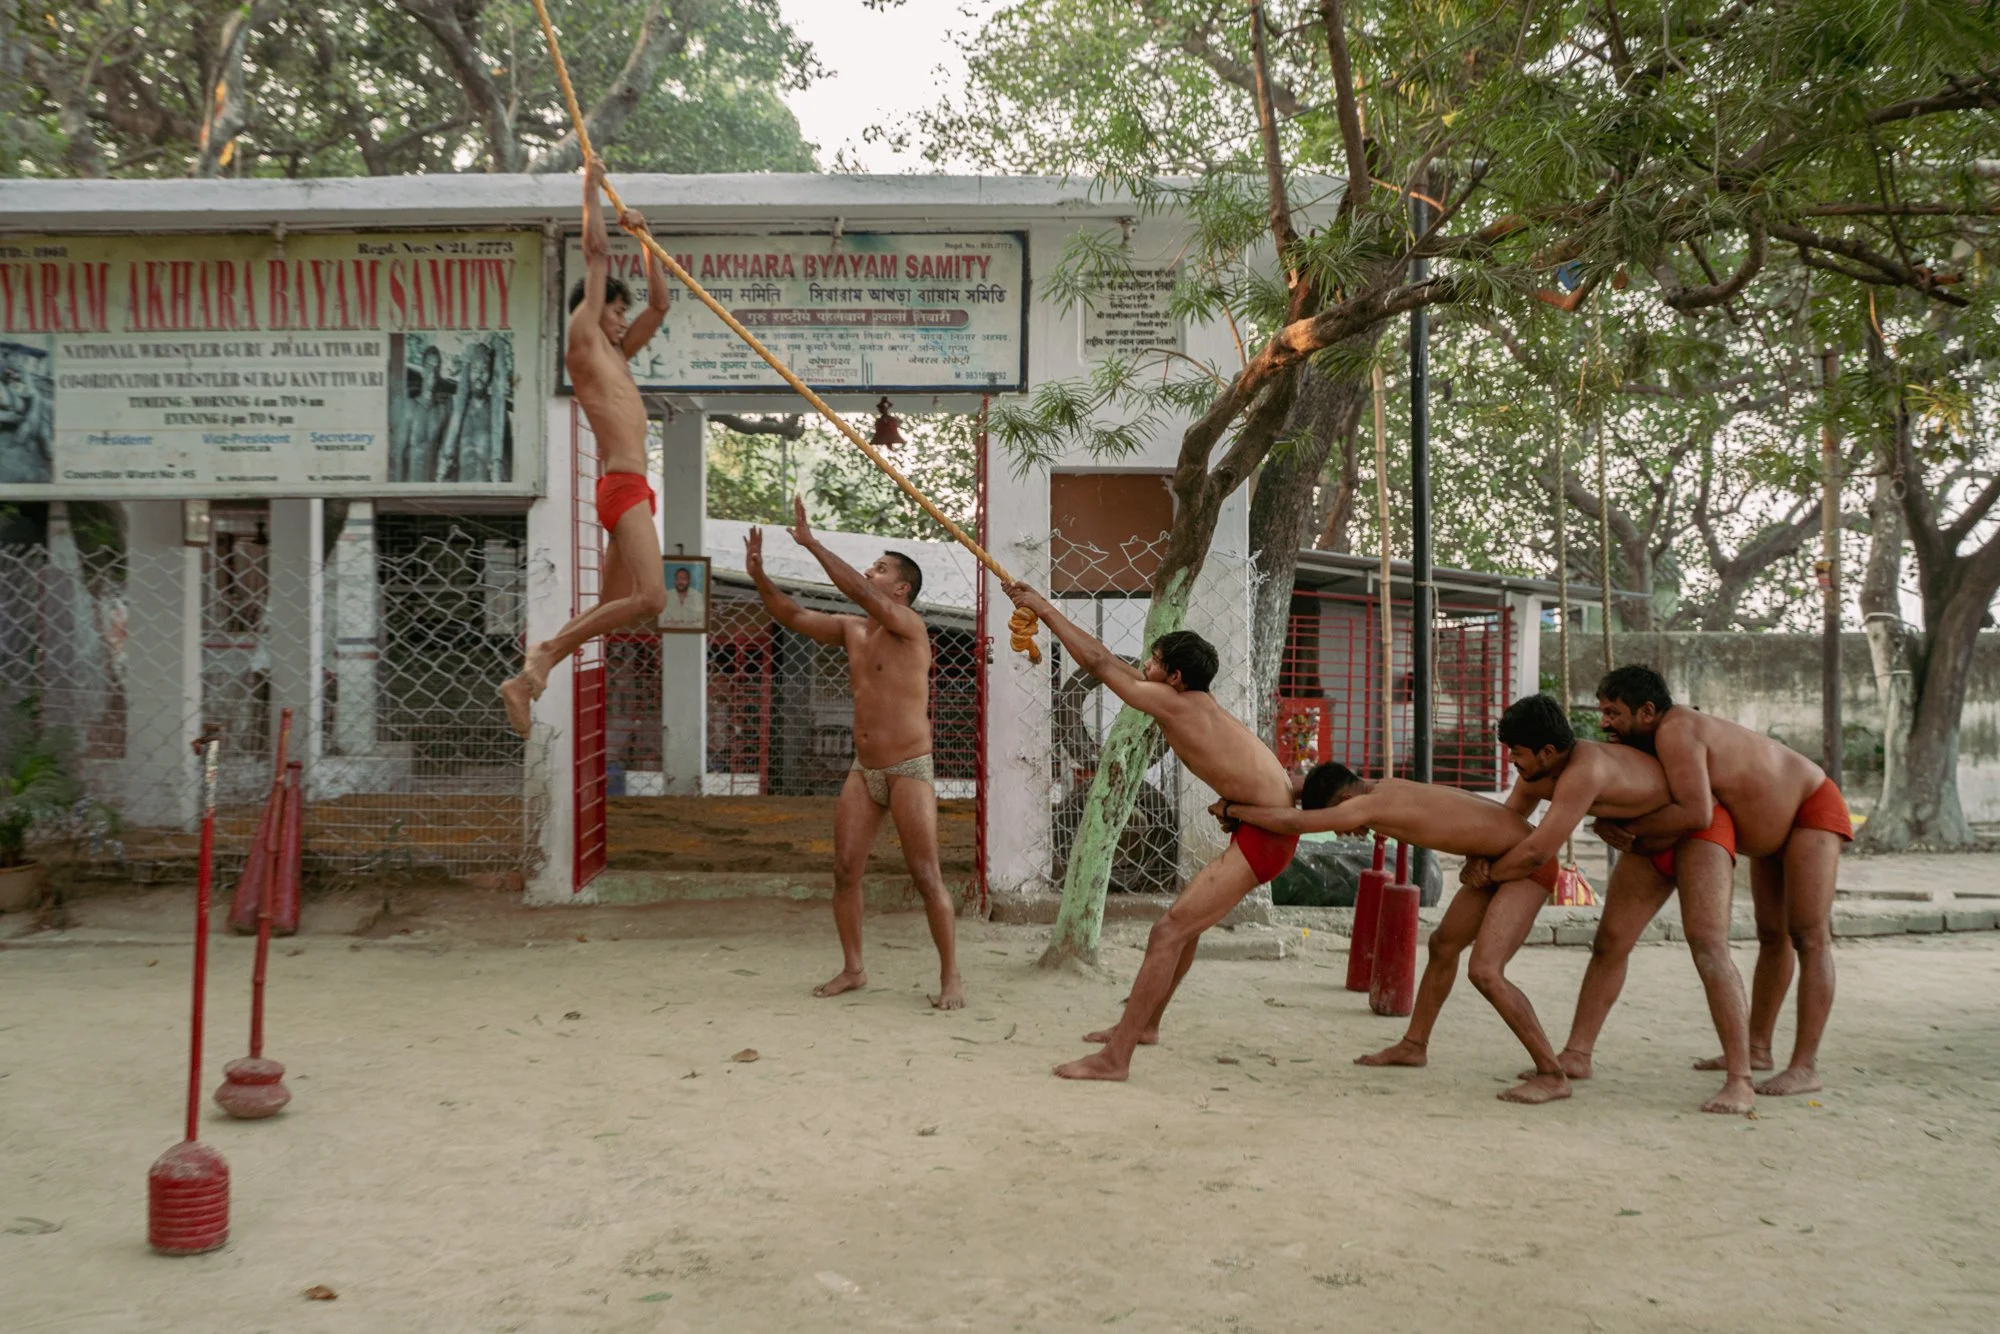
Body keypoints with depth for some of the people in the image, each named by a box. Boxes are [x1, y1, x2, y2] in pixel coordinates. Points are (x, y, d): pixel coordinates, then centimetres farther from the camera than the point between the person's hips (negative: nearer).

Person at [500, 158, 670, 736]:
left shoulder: (617, 355, 22)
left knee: (612, 608, 10)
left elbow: (660, 304, 29)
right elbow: (596, 253, -1)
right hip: (623, 488, -9)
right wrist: (591, 187, 8)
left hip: (630, 492, 9)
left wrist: (643, 239, 25)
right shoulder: (583, 344, 0)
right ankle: (546, 650, -10)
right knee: (651, 597, -20)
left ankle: (528, 677, 10)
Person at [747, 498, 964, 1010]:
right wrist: (759, 576, -6)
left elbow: (860, 594, -26)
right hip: (864, 770, 7)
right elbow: (793, 617, 10)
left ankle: (951, 976, 4)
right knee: (845, 871, 4)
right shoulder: (851, 629, 10)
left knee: (926, 877, -5)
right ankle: (852, 968, 16)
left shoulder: (910, 625, -11)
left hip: (910, 770, -7)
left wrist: (811, 542, -24)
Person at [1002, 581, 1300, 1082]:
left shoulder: (1172, 702, -12)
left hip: (1266, 833, -11)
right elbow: (1117, 665, 22)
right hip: (1268, 822, 11)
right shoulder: (1195, 701, 14)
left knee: (1170, 931, -12)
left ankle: (1115, 1058, -11)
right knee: (1186, 922, 23)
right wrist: (1046, 612, 24)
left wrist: (1045, 610, 3)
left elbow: (1099, 662, -7)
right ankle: (1144, 1024, 40)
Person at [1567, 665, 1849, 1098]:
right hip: (1771, 829, 10)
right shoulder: (1649, 742, -7)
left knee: (1809, 937, -14)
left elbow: (1695, 813, -44)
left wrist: (1628, 828, -35)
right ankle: (1756, 1049, 22)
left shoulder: (1676, 731, -34)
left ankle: (1806, 1066, -15)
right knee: (1772, 937, 14)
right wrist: (1614, 828, -31)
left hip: (1812, 808, -10)